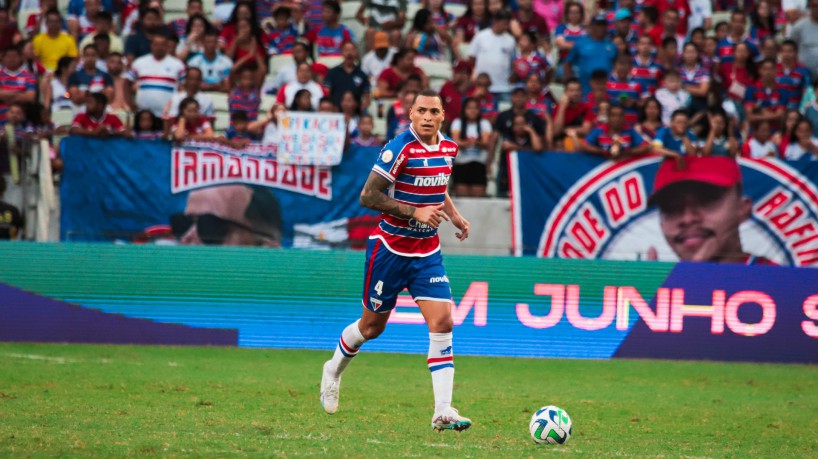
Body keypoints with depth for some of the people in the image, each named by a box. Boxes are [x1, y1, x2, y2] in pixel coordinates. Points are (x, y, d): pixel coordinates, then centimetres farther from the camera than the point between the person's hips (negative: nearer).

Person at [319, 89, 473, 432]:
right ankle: (334, 369, 41)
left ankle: (443, 411, -12)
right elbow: (368, 196, -20)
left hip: (427, 252, 5)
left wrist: (454, 215, 9)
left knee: (442, 322, -10)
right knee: (372, 325, 10)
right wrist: (415, 212, -25)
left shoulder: (449, 148, 4)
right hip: (390, 248, -5)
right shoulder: (400, 149, -18)